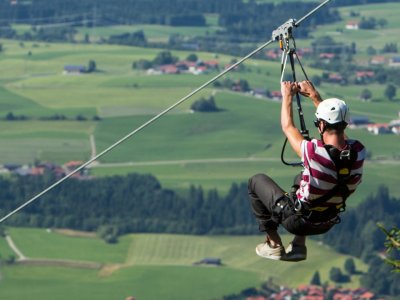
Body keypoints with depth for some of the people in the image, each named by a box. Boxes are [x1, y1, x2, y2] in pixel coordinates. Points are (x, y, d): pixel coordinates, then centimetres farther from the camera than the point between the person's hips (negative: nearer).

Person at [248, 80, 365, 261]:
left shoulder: (314, 152, -34)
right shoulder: (358, 152, -20)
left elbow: (288, 127, -13)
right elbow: (337, 126, 3)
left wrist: (287, 95, 2)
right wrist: (315, 97, 11)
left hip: (298, 221, -5)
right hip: (327, 224, 5)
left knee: (256, 181, 17)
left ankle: (274, 244, 18)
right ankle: (299, 245, 29)